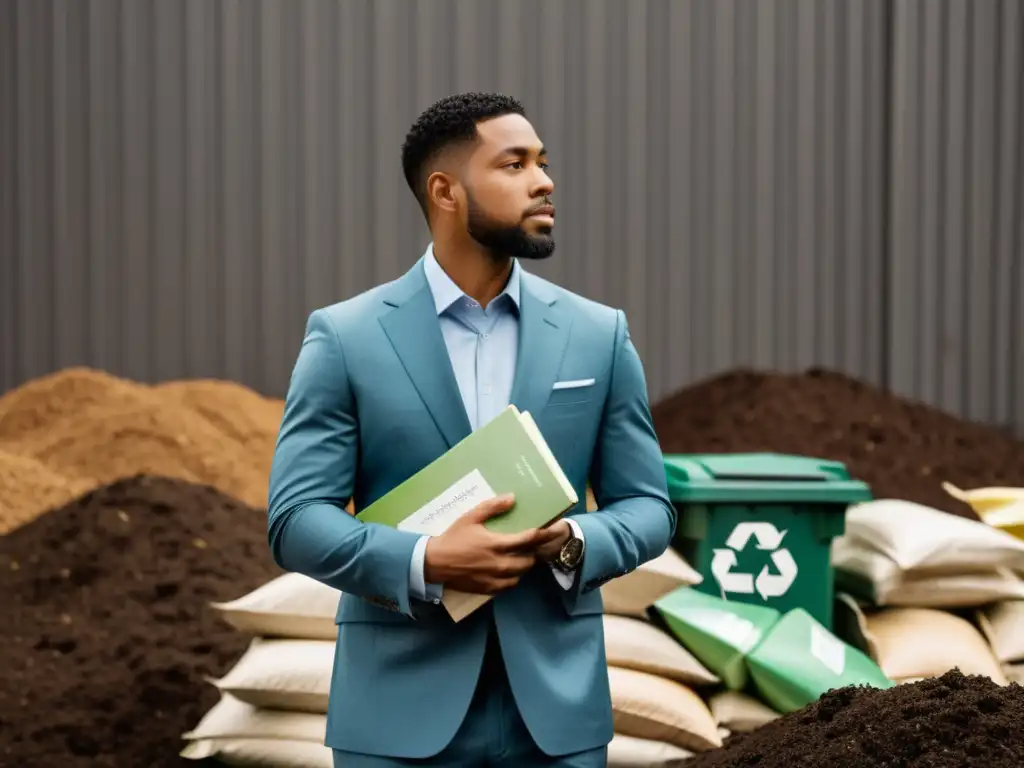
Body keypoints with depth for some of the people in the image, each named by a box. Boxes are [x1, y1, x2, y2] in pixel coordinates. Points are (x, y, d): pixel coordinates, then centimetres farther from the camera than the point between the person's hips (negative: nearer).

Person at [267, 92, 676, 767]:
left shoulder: (600, 335, 6)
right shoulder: (345, 337, -1)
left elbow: (647, 506, 8)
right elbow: (296, 517, -5)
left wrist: (577, 542, -13)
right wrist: (425, 563, -20)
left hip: (555, 699, 2)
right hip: (401, 706, -2)